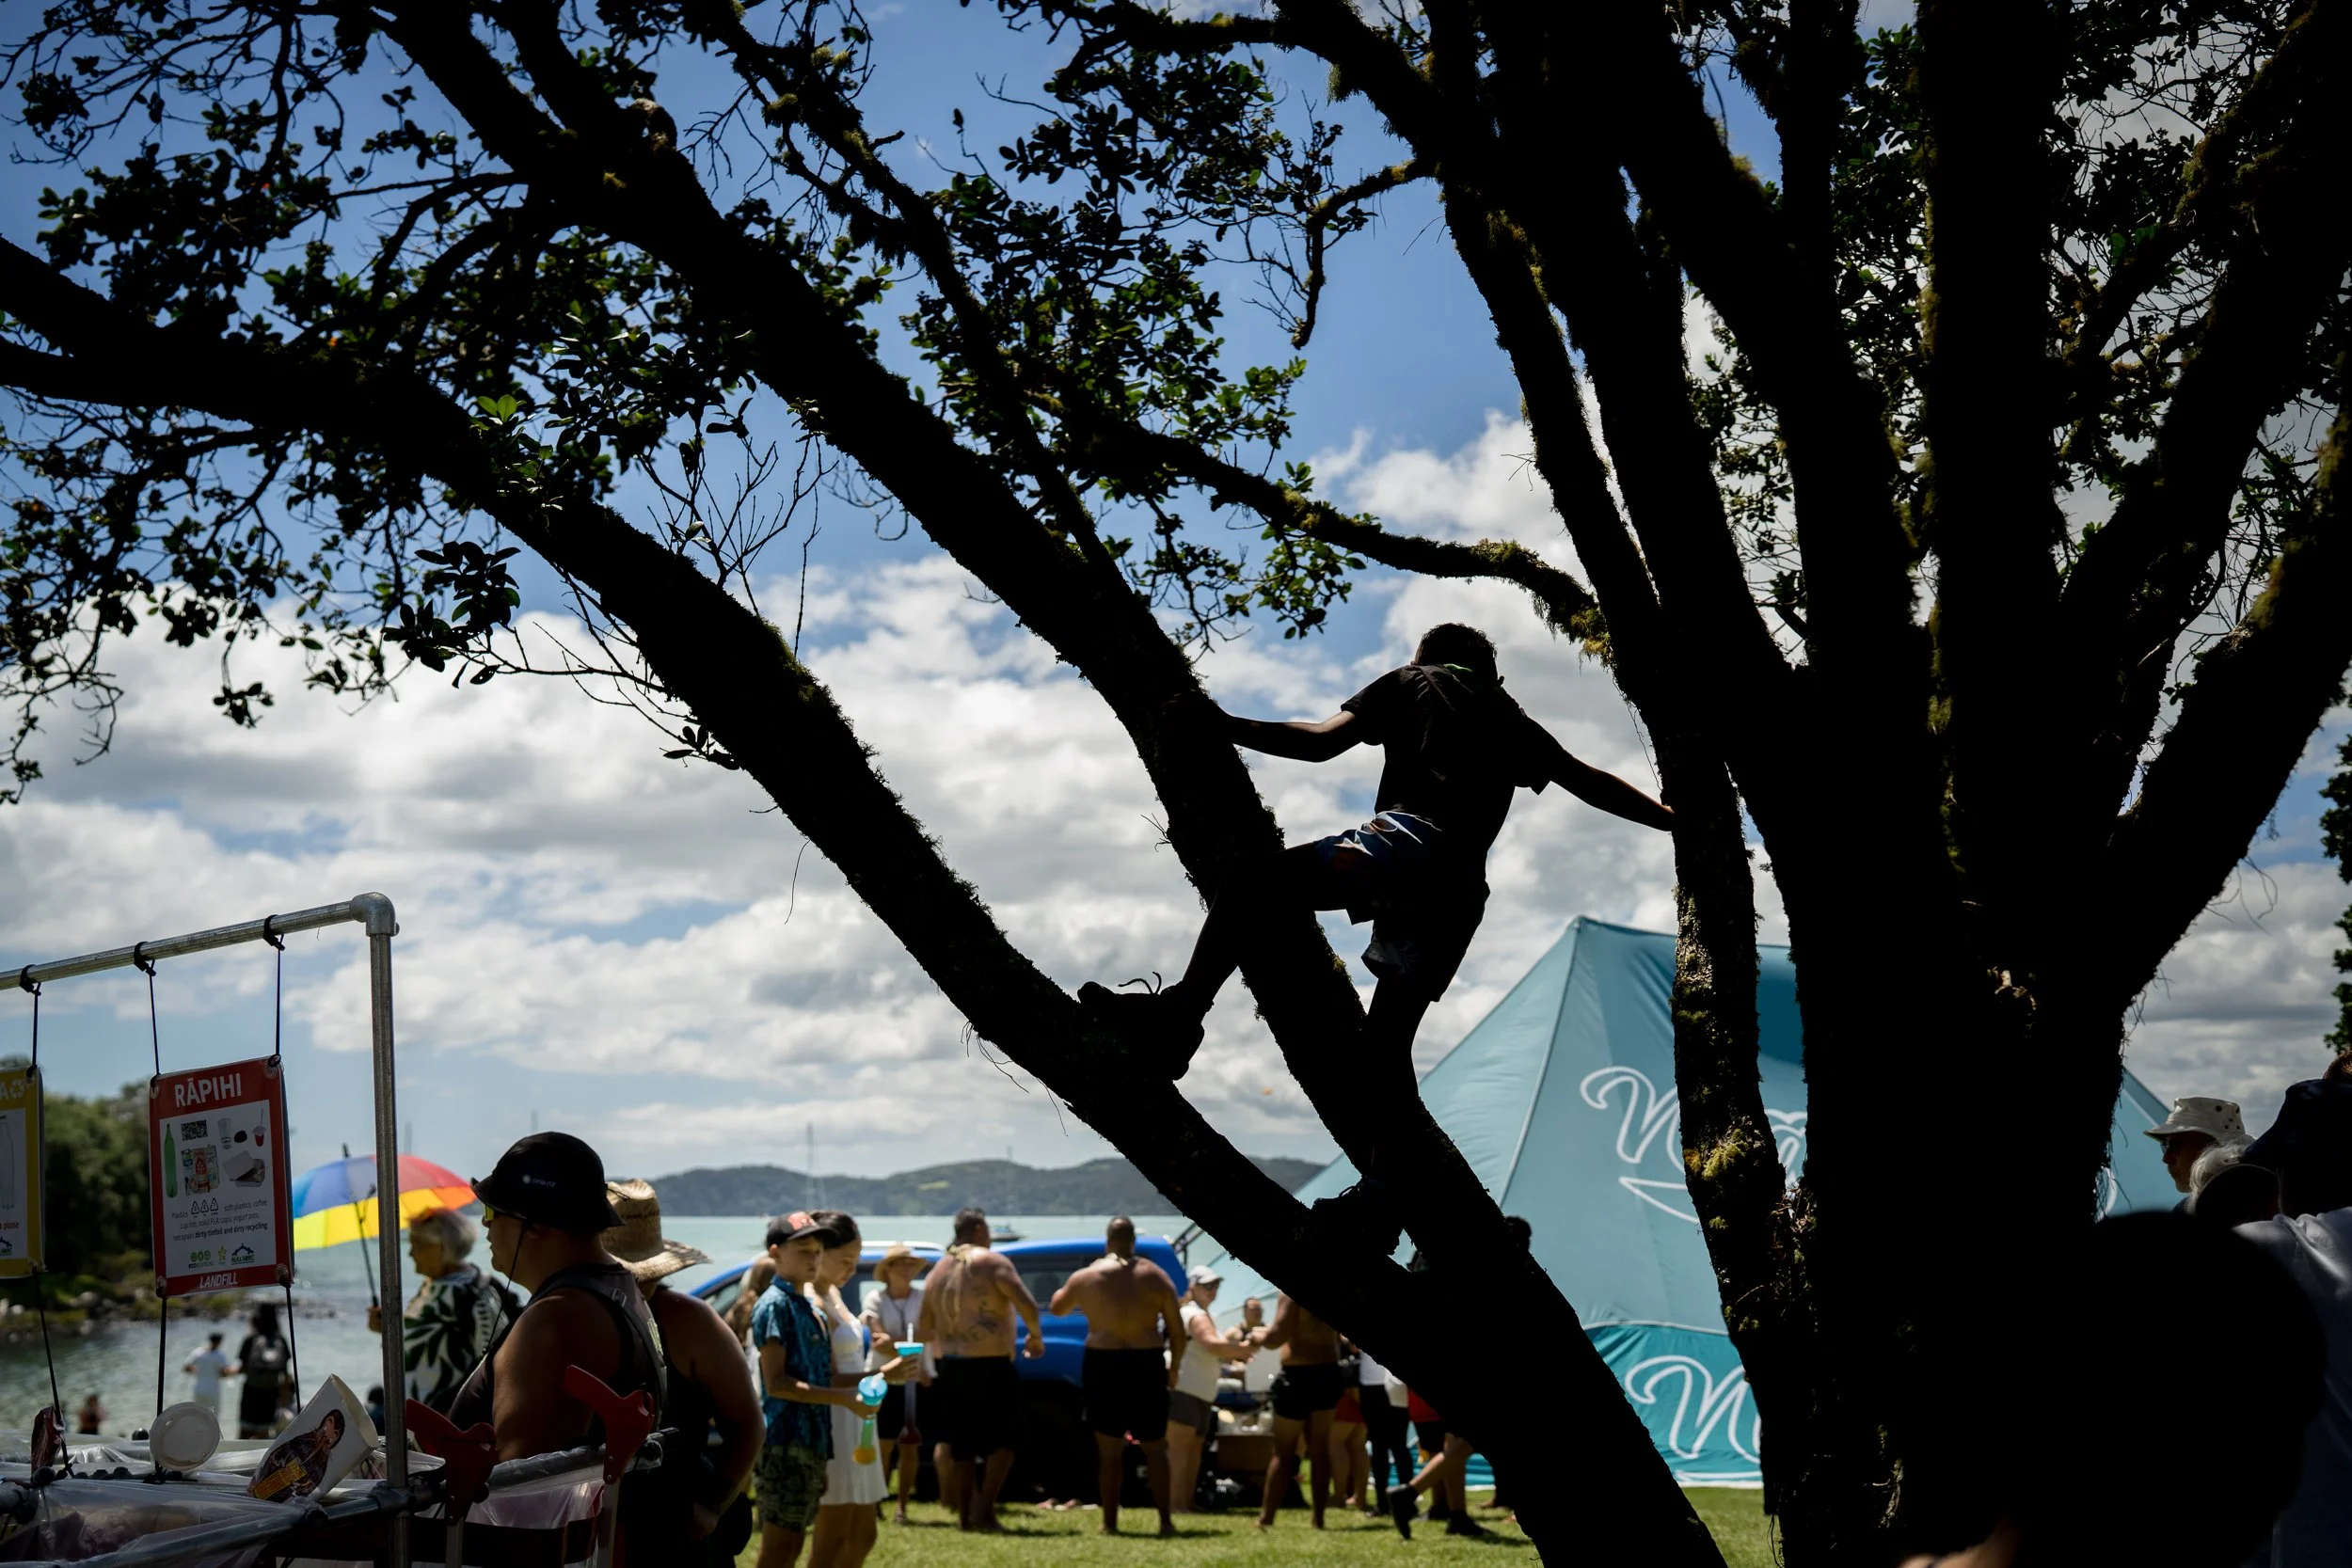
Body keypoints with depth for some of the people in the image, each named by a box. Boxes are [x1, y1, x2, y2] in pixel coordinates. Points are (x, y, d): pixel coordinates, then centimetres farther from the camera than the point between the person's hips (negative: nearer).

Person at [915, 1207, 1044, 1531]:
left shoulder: (938, 1270, 14)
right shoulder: (992, 1262, -5)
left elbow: (923, 1331, 17)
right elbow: (1028, 1305, -16)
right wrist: (1036, 1338, 0)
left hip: (951, 1367, 6)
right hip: (990, 1367, -6)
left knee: (961, 1446, 12)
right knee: (1003, 1440, 2)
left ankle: (964, 1515, 12)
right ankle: (984, 1510, -7)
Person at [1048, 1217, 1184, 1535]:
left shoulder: (1086, 1277, -1)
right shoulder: (1156, 1276, 1)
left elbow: (1055, 1308, 14)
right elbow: (1177, 1330, 2)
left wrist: (1068, 1290, 30)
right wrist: (1174, 1367, 14)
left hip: (1103, 1366, 0)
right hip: (1147, 1365, 1)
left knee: (1109, 1451, 7)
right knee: (1155, 1447, 10)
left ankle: (1110, 1523, 8)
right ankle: (1165, 1521, 4)